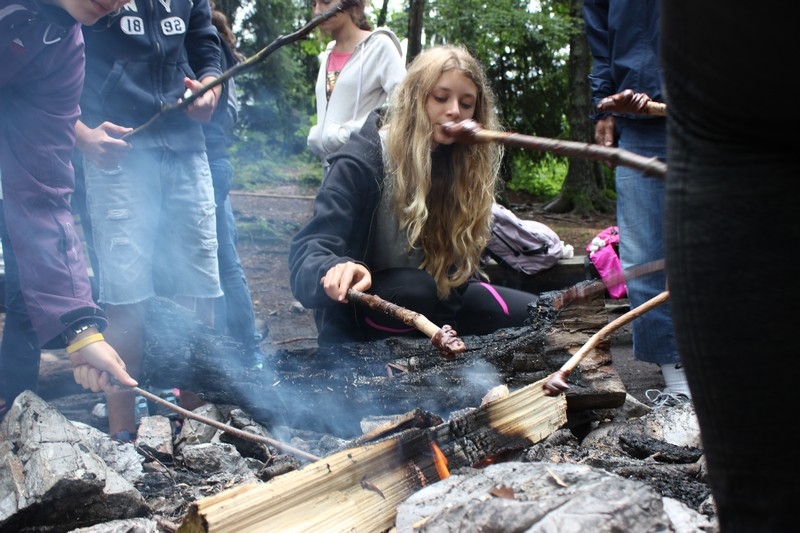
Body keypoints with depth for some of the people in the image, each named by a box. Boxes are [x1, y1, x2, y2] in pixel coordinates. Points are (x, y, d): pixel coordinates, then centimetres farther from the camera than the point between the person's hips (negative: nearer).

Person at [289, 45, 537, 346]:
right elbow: (309, 250, -29)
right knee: (416, 290, -36)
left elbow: (459, 261, 7)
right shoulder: (362, 160, -18)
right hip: (359, 310, -6)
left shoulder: (465, 163, 1)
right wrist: (335, 270, -51)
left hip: (436, 299, 6)